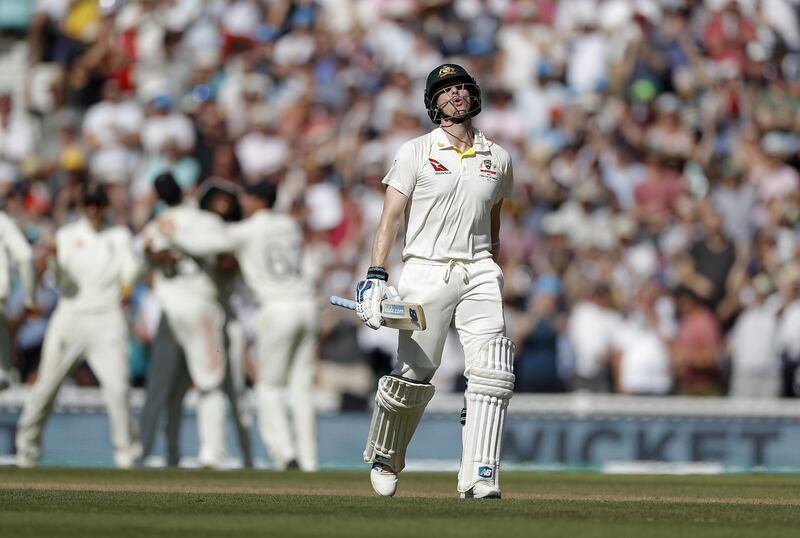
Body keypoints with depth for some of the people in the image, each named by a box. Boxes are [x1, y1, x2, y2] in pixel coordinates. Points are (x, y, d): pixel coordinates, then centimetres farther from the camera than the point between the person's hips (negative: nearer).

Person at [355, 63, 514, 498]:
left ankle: (480, 477, -14)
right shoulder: (416, 153, 1)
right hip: (426, 271, -3)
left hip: (478, 272, 3)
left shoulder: (497, 158, 13)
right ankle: (384, 459, 22)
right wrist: (376, 277, -15)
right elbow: (390, 217, -4)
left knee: (492, 372, -13)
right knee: (413, 375, -3)